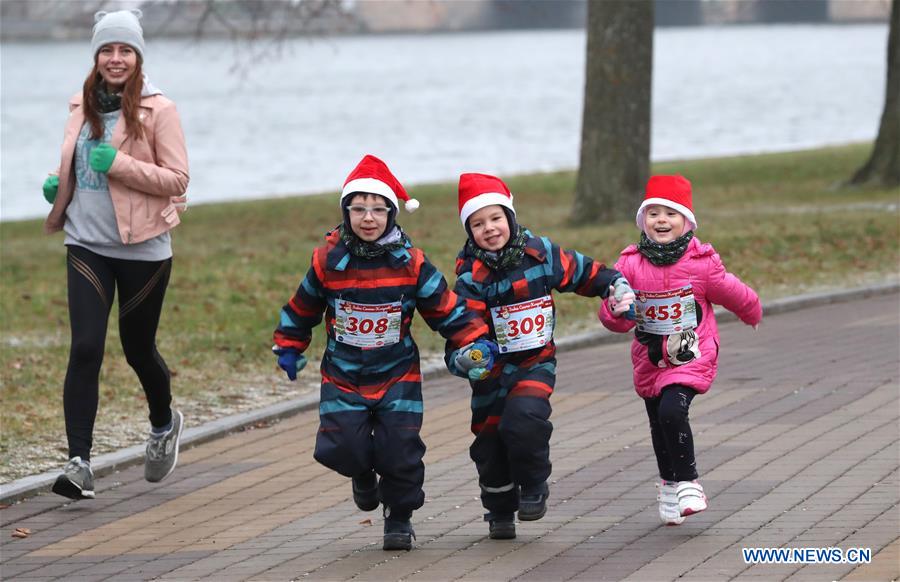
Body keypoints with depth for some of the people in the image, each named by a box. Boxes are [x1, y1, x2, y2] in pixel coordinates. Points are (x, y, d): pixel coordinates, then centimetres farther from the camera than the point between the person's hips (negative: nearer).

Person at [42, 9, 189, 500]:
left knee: (138, 349, 12)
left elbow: (177, 180, -11)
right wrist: (57, 185, 1)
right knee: (85, 349, -10)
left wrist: (119, 164, -21)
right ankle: (79, 462, -12)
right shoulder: (83, 106, 7)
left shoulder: (157, 110, -9)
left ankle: (164, 424, 43)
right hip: (87, 244, 3)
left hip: (142, 248, -3)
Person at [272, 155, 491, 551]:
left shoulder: (410, 264, -8)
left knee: (400, 450, -8)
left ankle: (399, 518, 17)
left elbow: (446, 308, -2)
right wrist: (288, 349, 11)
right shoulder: (327, 262, -7)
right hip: (343, 375, 0)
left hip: (397, 373, 0)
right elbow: (302, 309, 9)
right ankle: (363, 473, 27)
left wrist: (476, 344, -10)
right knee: (342, 448, -11)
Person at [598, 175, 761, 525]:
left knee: (672, 411, -25)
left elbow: (734, 295, 4)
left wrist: (753, 315, 21)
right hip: (649, 361, 4)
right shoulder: (631, 264, -9)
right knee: (658, 424, 17)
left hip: (692, 356, -4)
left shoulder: (701, 263, -15)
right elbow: (611, 314, -7)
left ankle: (688, 483, -7)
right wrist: (616, 311, -30)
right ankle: (669, 484, 41)